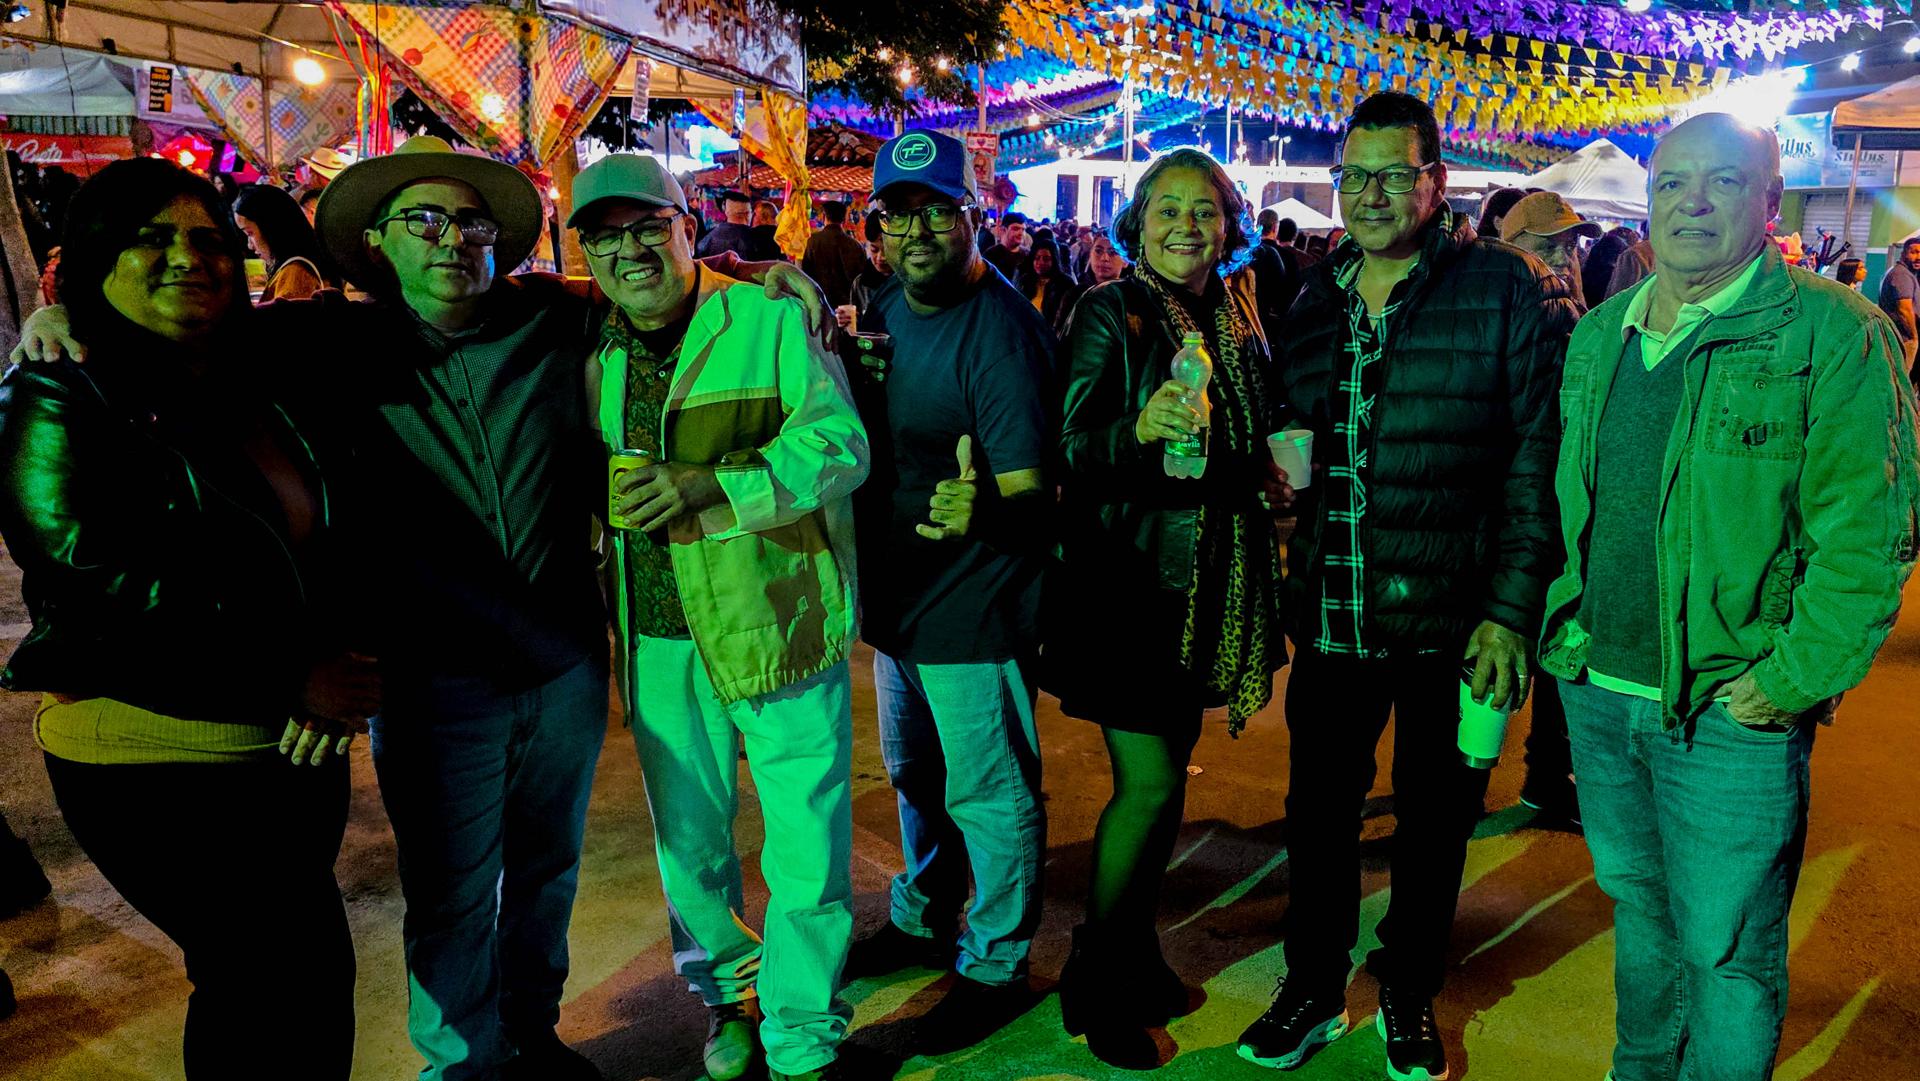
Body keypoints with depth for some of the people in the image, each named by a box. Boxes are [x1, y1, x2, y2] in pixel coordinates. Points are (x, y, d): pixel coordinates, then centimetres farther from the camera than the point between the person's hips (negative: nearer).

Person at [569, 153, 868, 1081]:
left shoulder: (768, 320, -4)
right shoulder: (593, 354, 11)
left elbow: (839, 443, -13)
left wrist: (706, 483, -23)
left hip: (777, 623, -4)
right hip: (660, 639, 5)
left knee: (807, 848, 3)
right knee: (687, 845, 17)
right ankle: (730, 994, 42)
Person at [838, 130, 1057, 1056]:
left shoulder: (1000, 329, -21)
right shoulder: (885, 310, 4)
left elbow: (1030, 494, -25)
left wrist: (980, 513, -45)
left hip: (976, 606, -8)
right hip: (899, 596, 9)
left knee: (989, 795, 7)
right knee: (914, 774, 24)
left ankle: (995, 968, 27)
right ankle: (924, 921, 46)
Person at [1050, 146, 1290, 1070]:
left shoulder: (1237, 320, 10)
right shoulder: (1109, 314, -7)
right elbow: (1071, 454, -15)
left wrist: (1269, 481, 5)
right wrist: (1141, 430, -32)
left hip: (1210, 581, 6)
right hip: (1130, 575, -6)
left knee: (1164, 772, 12)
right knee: (1151, 783, -5)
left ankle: (1135, 951, 30)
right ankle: (1094, 980, 14)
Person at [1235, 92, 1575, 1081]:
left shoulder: (1508, 292, -7)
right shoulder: (1313, 299, 8)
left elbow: (1543, 461, -10)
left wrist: (1510, 608, -14)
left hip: (1453, 622, -3)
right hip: (1331, 616, 4)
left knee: (1434, 823, 14)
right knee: (1318, 813, 14)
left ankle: (1408, 998, 36)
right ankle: (1313, 989, 35)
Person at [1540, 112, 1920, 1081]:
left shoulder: (1833, 333, -11)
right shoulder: (1598, 335, 8)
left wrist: (1793, 680, -17)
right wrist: (1566, 626, 11)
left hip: (1729, 714, -6)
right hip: (1598, 691, 6)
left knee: (1725, 954, 6)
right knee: (1637, 911, 23)